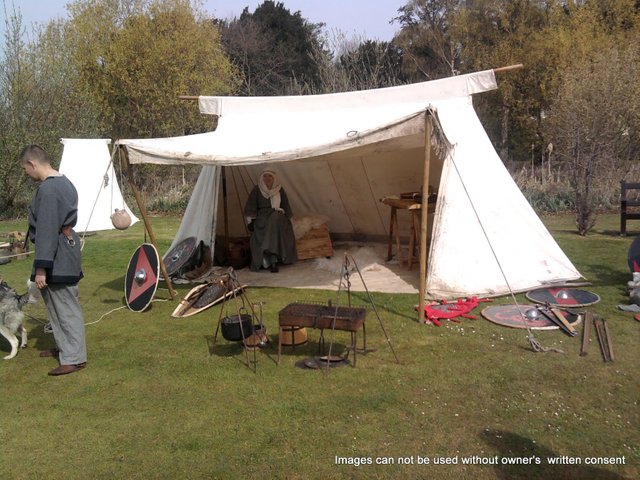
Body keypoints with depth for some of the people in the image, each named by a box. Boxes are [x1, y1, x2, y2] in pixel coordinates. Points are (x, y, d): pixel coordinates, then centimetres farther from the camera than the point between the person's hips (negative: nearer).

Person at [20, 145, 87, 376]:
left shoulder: (47, 189, -20)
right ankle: (64, 346, 35)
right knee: (56, 303, 21)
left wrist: (40, 268, -20)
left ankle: (75, 358, 8)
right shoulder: (64, 182, 11)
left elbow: (46, 230, -23)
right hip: (67, 250, 10)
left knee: (66, 307, -2)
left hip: (58, 258, -10)